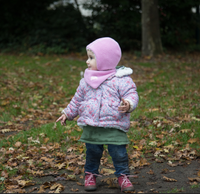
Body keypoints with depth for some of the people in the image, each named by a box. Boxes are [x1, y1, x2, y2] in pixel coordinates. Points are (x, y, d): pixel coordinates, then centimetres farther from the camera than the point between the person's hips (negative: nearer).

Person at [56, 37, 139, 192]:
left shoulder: (121, 79, -8)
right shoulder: (87, 81, 7)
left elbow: (132, 94, -12)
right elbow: (78, 99, 18)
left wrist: (128, 104, -33)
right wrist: (68, 113, 20)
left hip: (114, 127, -4)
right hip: (91, 126, 4)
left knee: (119, 153, -2)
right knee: (92, 152, 12)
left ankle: (123, 176, 17)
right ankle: (90, 175, 31)